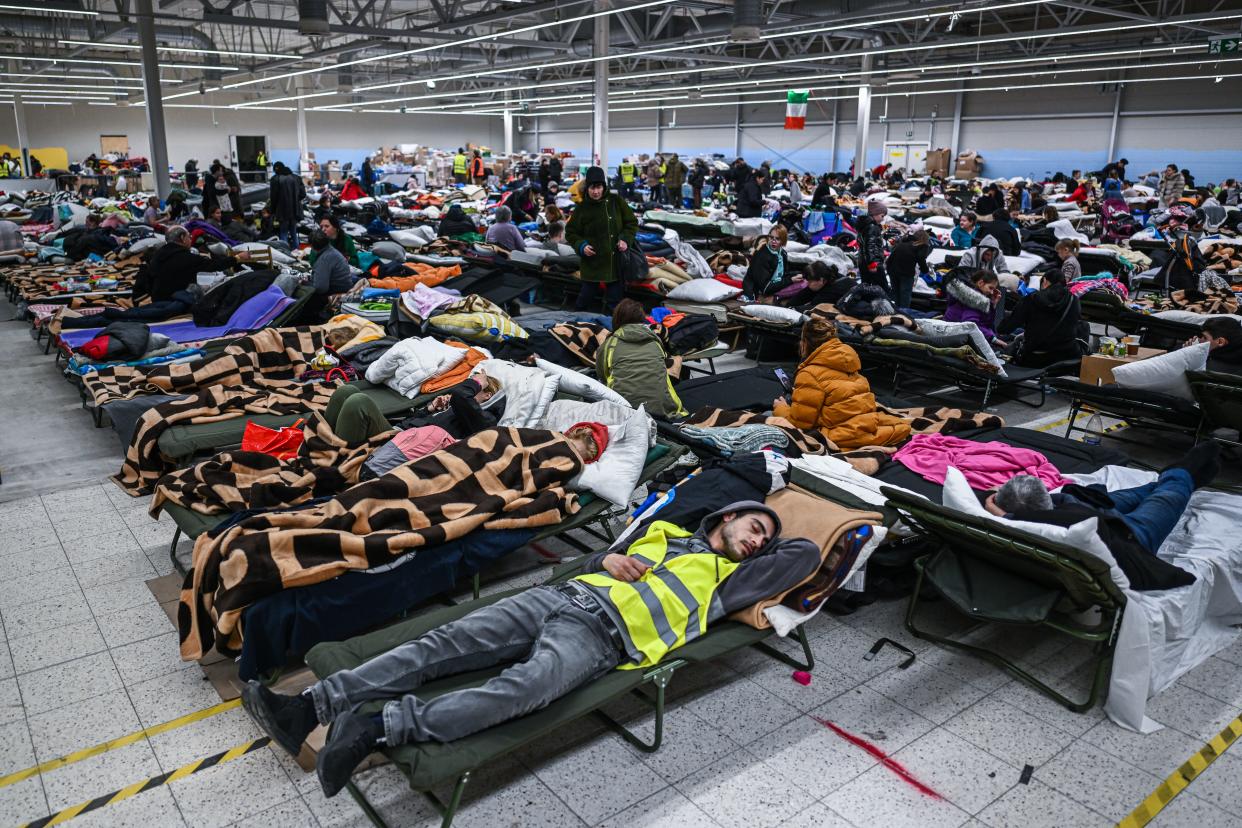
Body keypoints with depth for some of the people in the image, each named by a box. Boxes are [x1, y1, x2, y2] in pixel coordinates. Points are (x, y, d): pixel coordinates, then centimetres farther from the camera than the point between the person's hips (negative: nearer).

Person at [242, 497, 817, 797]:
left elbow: (807, 555, 13)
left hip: (603, 633, -5)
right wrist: (609, 559, 7)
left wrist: (763, 549, 25)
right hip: (558, 596, 5)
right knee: (442, 645, -13)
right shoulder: (664, 534, 30)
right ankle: (312, 706, -19)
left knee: (523, 690, -35)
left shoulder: (725, 578, 18)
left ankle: (374, 728, -44)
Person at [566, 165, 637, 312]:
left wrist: (626, 239, -9)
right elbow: (571, 233, 7)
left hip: (616, 261, 1)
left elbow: (632, 223, 8)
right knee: (587, 295, 4)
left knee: (615, 299, 9)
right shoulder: (582, 208, -2)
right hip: (592, 263, -1)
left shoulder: (616, 201, -1)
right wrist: (581, 246, -10)